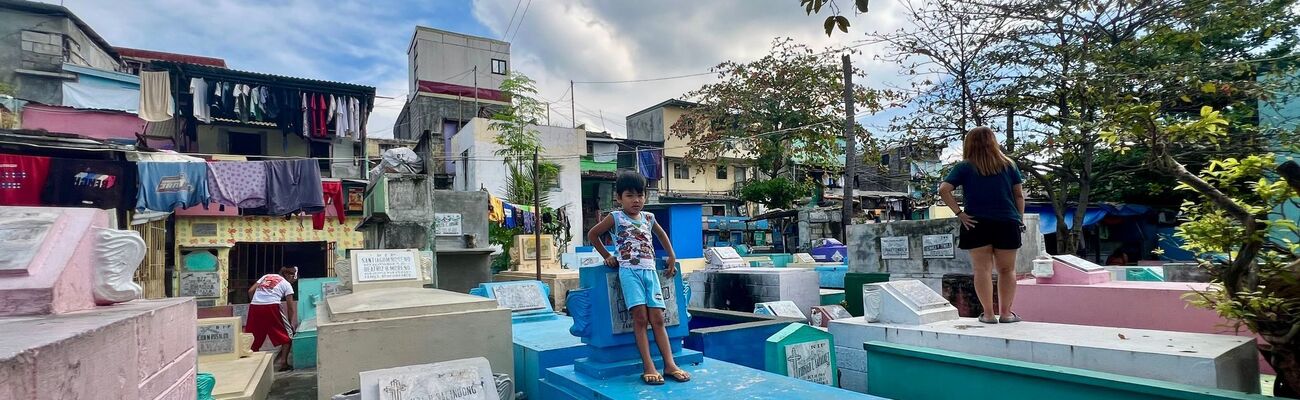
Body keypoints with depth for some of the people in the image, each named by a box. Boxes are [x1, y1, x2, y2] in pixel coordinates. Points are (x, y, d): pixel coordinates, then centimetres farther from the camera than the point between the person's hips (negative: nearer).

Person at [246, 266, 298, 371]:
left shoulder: (266, 276, 27)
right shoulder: (287, 284, 14)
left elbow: (250, 291, 14)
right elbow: (290, 307, 14)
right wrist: (291, 324, 22)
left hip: (254, 307, 4)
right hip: (271, 307, -4)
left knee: (253, 338, 16)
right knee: (288, 335, 10)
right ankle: (283, 363, 3)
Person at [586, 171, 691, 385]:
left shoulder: (648, 217, 16)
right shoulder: (615, 217, 4)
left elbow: (662, 234, 34)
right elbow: (592, 234, 13)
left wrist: (672, 257, 26)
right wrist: (607, 256, 9)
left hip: (650, 271, 4)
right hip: (629, 271, -4)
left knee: (657, 318, -2)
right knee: (640, 317, -14)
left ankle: (670, 364, -4)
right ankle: (648, 367, -13)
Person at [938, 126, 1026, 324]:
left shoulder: (964, 167, 0)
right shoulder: (1008, 165, 8)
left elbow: (943, 190, -12)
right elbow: (1019, 195, 8)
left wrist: (959, 213, -8)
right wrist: (1020, 219, 14)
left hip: (977, 224, -2)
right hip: (1007, 223, 2)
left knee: (983, 269, 3)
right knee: (1007, 270, 12)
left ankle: (988, 314, 4)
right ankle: (1006, 312, 13)